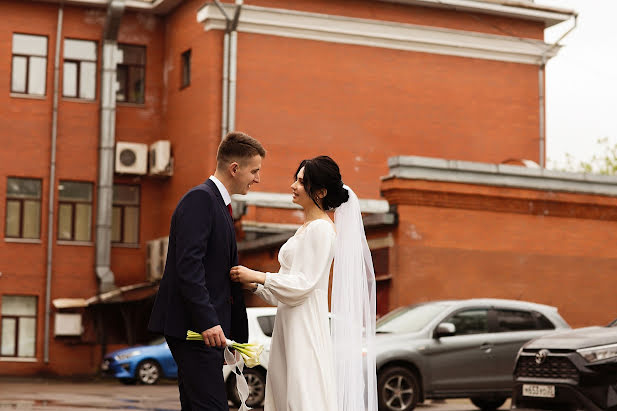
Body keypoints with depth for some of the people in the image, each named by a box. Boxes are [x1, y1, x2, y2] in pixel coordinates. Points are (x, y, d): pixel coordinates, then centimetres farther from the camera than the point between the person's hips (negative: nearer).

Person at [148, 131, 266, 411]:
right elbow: (188, 265, -21)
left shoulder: (219, 204, 21)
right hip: (193, 325, -10)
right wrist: (208, 322, -27)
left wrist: (237, 334, 21)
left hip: (207, 326, 10)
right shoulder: (200, 199, -11)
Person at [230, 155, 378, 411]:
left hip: (306, 327, -10)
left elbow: (305, 284, -17)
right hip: (289, 324, 10)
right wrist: (254, 285, 9)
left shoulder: (321, 229, -11)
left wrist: (257, 276, -16)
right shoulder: (306, 228, 19)